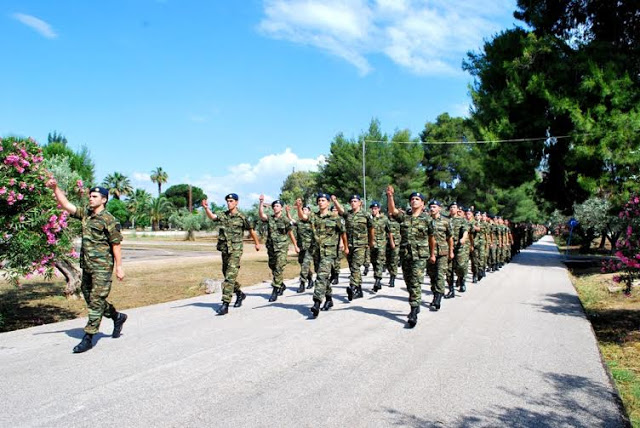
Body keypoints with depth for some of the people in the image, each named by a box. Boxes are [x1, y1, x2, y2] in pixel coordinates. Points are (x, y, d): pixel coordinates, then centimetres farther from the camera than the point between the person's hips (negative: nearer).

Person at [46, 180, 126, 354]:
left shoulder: (109, 220, -10)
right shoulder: (85, 214, 11)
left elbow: (116, 245, -10)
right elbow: (66, 205, 8)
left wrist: (119, 267, -10)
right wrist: (55, 188, -5)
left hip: (102, 267, -8)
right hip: (87, 266, 8)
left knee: (96, 301, -5)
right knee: (89, 297, 16)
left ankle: (88, 338, -1)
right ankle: (117, 317, 34)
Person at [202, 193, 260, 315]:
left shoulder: (242, 217, -5)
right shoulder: (223, 215, 7)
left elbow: (251, 230, 7)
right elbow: (212, 216, -13)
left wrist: (257, 243, 17)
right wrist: (206, 208, -32)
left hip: (235, 251, -6)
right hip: (224, 250, 6)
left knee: (230, 277, -13)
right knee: (227, 275, 17)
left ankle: (225, 304, -14)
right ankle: (240, 294, 38)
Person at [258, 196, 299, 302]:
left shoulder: (285, 220, -2)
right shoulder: (269, 218, 6)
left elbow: (290, 234, 6)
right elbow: (261, 214, -14)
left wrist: (295, 246, 10)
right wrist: (261, 202, -25)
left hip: (282, 248, -5)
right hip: (271, 248, 5)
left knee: (279, 269, -12)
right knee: (273, 268, 15)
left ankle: (275, 291, -8)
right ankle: (282, 285, 34)